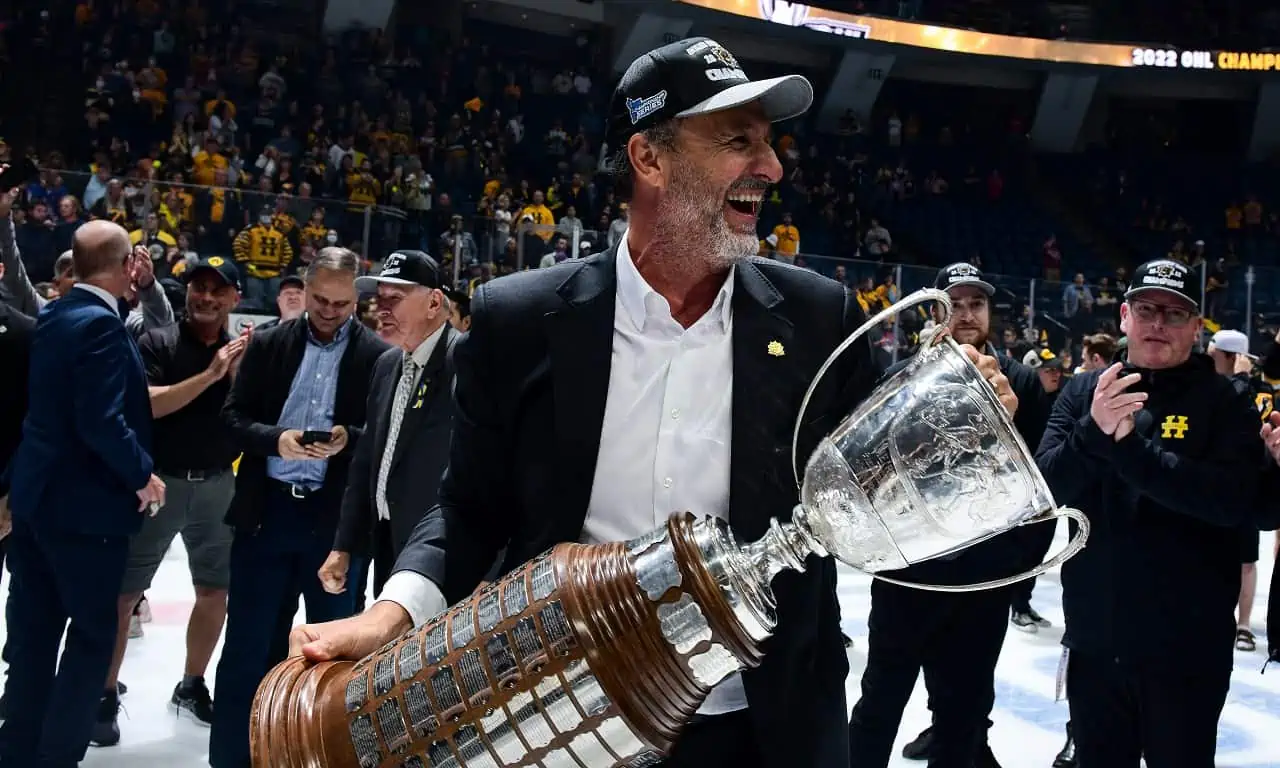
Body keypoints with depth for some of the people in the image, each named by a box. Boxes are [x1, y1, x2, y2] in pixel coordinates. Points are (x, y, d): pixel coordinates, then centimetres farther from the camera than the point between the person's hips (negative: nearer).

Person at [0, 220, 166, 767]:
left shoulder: (53, 316, 8)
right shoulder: (101, 325, -19)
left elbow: (56, 405, 13)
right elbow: (102, 423, -25)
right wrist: (142, 475, -14)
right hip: (85, 502, -9)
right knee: (93, 634, 4)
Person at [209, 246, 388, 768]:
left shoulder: (378, 355, -2)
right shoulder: (268, 344, 5)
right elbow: (234, 418, 3)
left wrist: (348, 439, -21)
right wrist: (276, 439, -16)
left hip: (337, 517, -1)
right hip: (267, 510, 2)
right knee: (247, 645, 8)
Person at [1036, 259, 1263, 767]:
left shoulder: (1222, 401, -4)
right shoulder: (1084, 391, 3)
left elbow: (1235, 500, -18)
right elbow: (1046, 485, -7)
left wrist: (1129, 445, -26)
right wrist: (1094, 432, -25)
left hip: (1187, 646, -2)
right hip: (1094, 639, 3)